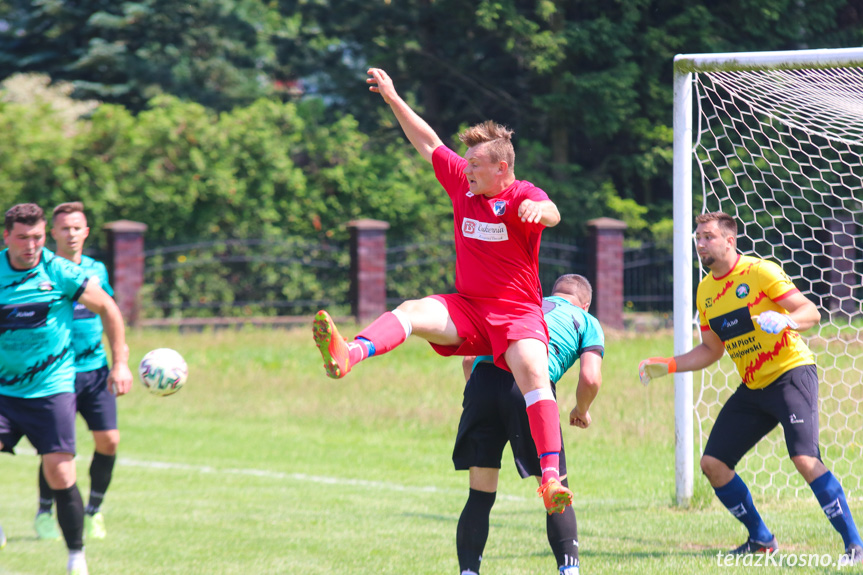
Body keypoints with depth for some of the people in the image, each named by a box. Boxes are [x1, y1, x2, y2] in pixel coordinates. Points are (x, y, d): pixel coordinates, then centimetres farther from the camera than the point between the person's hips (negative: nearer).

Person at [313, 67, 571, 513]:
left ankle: (551, 478, -37)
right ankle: (347, 355, -52)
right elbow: (428, 144, 21)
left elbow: (552, 214, -32)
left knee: (533, 373, -29)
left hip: (518, 313, -5)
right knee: (411, 311, -23)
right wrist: (393, 100, 21)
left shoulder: (521, 196, -10)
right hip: (467, 309, 5)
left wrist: (539, 209, -57)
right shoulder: (462, 182, 9)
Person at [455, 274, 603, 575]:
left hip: (483, 378, 3)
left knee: (480, 495, 10)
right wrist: (581, 412, 26)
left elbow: (469, 359, 27)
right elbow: (590, 378, 8)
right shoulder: (586, 321, 24)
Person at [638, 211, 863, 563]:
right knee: (713, 463, 1)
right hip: (753, 389, 8)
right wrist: (666, 366, 10)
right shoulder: (706, 291, 10)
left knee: (804, 458, -25)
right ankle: (761, 539, 17)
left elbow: (811, 312, -16)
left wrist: (786, 321, -36)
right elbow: (711, 350, 20)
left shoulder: (759, 272, -11)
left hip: (791, 373, -8)